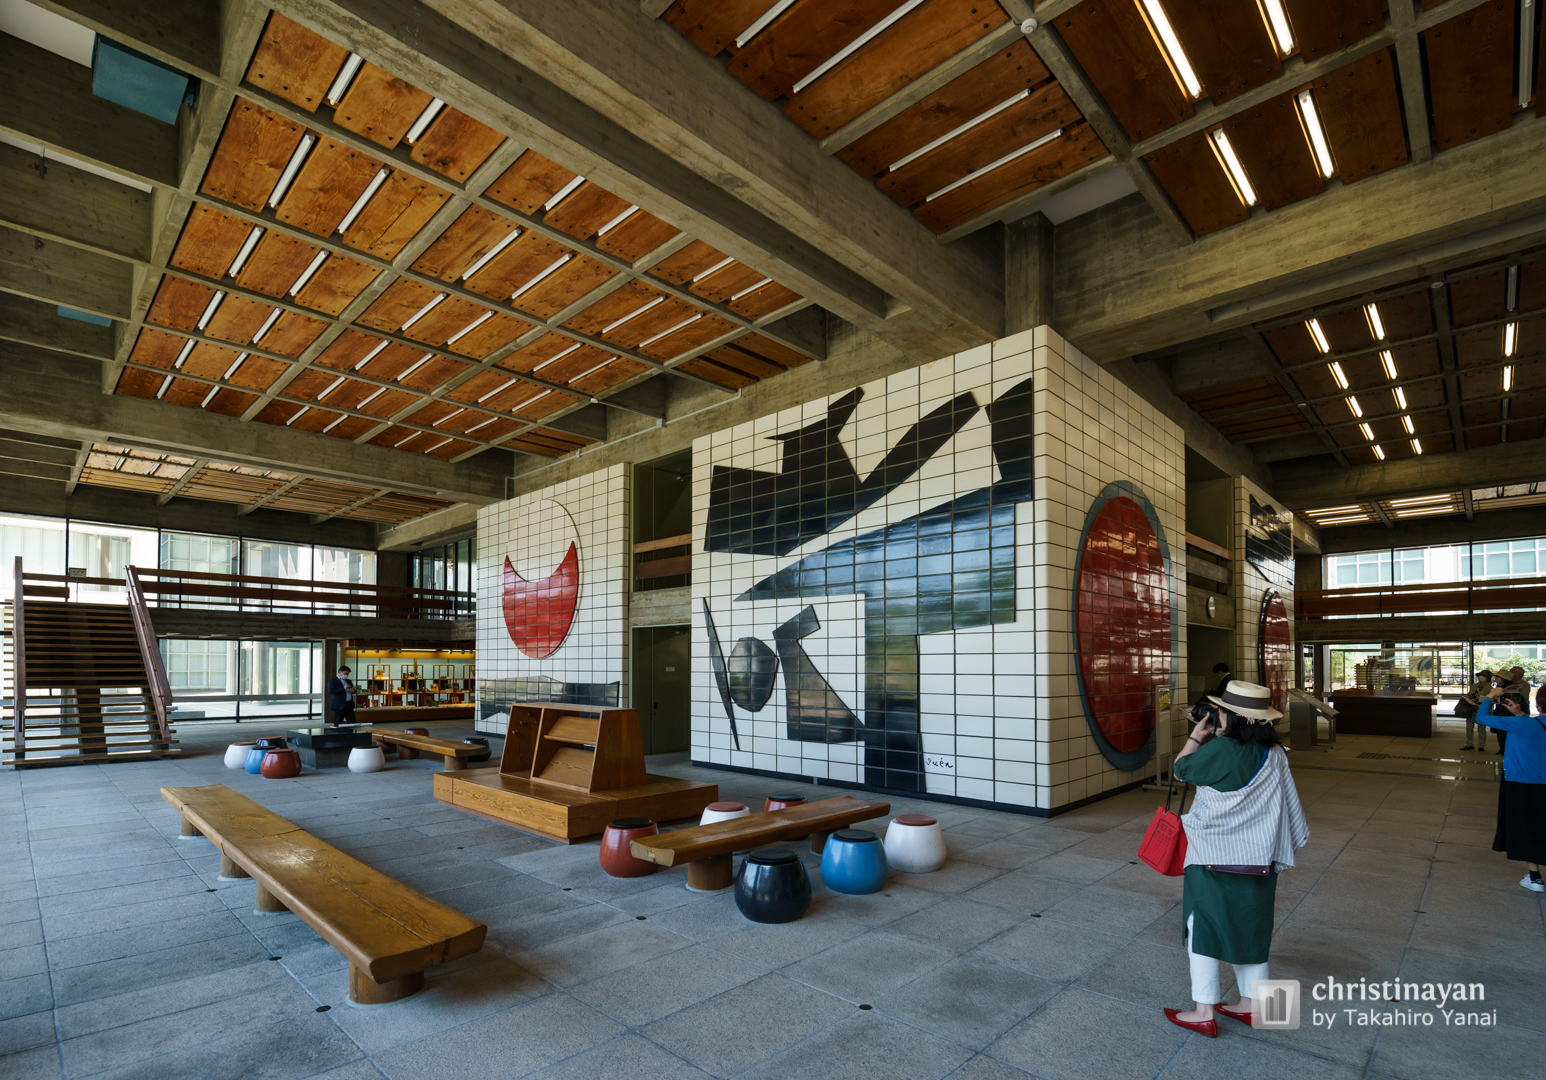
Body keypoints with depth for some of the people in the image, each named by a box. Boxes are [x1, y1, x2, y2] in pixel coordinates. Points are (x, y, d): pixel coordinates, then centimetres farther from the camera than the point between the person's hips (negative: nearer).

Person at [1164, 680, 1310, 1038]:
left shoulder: (1220, 750, -23)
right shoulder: (1275, 753, -1)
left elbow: (1180, 769, -8)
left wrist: (1196, 737, 4)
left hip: (1215, 858, -7)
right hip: (1258, 860, 7)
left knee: (1203, 927, 4)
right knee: (1249, 926, 19)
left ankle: (1204, 1013, 10)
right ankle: (1251, 1005, 30)